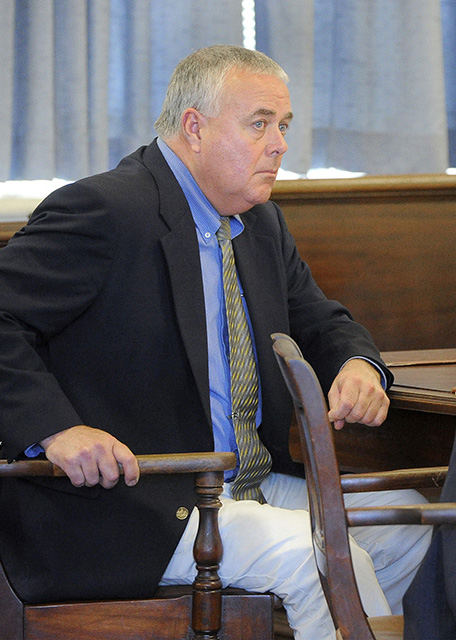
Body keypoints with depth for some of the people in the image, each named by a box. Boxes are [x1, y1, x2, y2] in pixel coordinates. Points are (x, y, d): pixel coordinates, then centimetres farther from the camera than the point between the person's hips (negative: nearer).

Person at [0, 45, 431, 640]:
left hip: (245, 487, 9)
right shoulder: (102, 210, -14)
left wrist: (359, 366, -1)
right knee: (314, 555, -25)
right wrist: (56, 428, -31)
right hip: (120, 505, -9)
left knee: (403, 517, 4)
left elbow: (320, 323, 24)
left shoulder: (262, 223, 14)